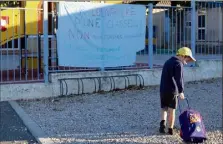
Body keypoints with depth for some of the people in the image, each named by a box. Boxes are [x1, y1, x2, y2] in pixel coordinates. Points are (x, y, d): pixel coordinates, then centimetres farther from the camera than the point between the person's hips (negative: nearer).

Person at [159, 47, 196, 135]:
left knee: (164, 108, 15)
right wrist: (181, 91, -21)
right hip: (172, 91, -7)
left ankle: (163, 122, -9)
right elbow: (179, 79, -20)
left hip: (163, 90, 7)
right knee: (171, 110, 3)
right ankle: (170, 130, 8)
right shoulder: (178, 64, -11)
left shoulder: (168, 62, 18)